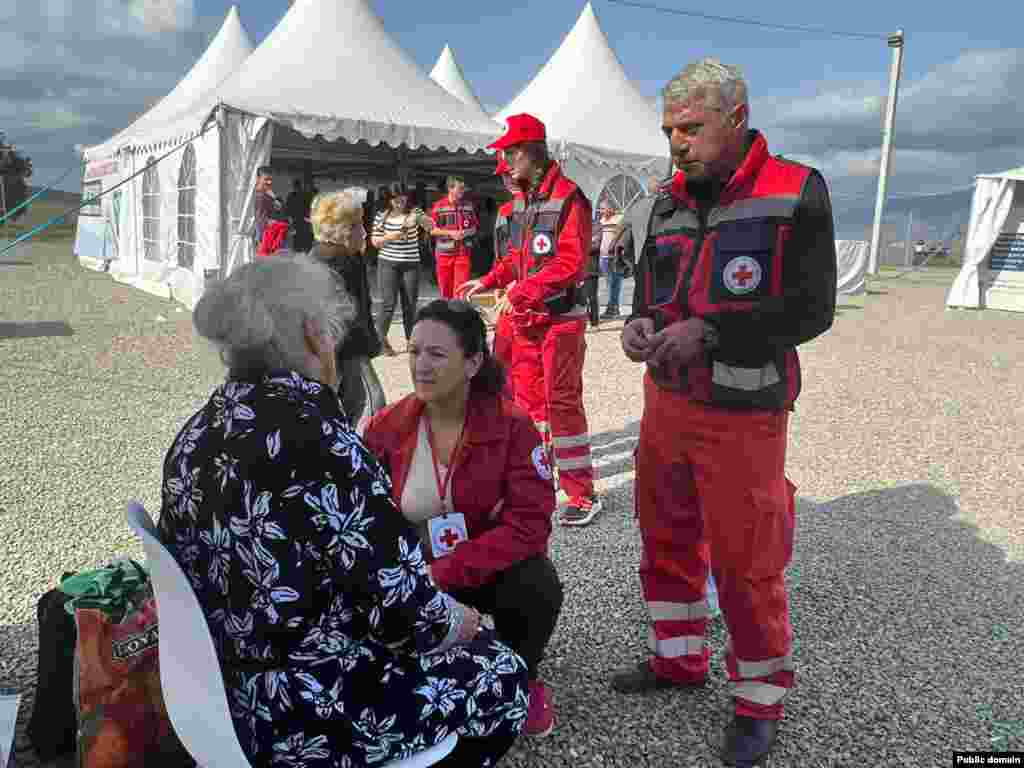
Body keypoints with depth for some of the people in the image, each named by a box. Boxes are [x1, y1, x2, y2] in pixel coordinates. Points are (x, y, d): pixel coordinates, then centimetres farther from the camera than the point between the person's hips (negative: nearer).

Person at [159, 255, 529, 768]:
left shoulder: (197, 434, -1)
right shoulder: (314, 434, -27)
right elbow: (397, 600, -25)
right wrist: (456, 623, -2)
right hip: (303, 715, -8)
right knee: (502, 674, 11)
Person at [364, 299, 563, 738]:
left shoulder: (512, 426, -17)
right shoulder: (385, 429, -9)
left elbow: (529, 524, -23)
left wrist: (444, 573, -31)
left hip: (493, 567, -2)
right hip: (413, 570, 2)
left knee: (538, 590, -32)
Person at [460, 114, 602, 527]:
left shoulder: (568, 197, -14)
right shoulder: (522, 199, 13)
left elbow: (571, 261, -21)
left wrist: (528, 288, -29)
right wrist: (488, 281, 7)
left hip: (561, 316, -9)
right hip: (527, 316, 9)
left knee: (562, 401, -6)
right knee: (527, 395, 15)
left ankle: (582, 495, 5)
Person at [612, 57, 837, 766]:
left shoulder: (796, 192, -9)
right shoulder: (670, 201, 9)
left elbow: (810, 308, -13)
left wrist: (707, 333, -21)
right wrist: (641, 324, -7)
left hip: (741, 414, -6)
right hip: (666, 399, 6)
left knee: (746, 562, 3)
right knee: (667, 539, 16)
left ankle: (761, 699, 24)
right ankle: (679, 658, 37)